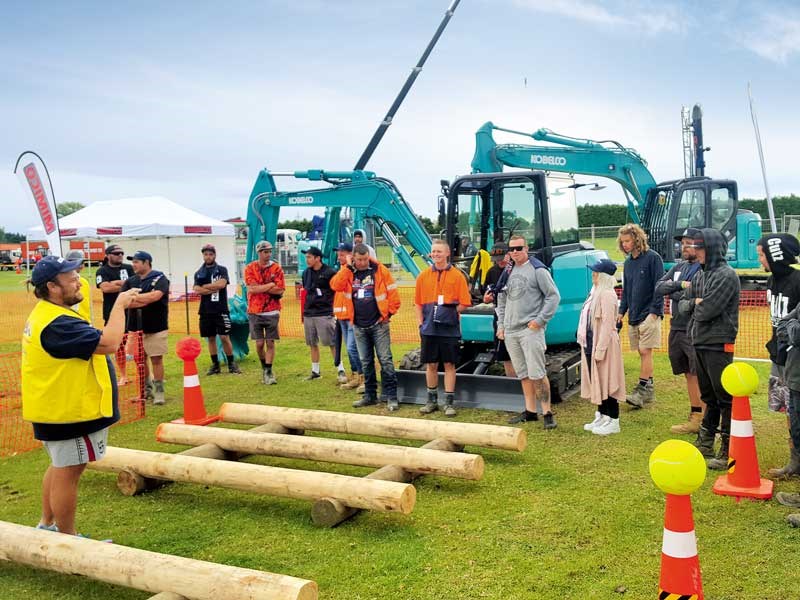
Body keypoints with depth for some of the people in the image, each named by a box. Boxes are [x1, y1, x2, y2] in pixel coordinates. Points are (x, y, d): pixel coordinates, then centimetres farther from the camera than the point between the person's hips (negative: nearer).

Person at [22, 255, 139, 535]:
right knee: (68, 472, 0)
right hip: (68, 412, -11)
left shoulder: (46, 314, 9)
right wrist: (119, 305, -22)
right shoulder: (57, 324, -27)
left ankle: (47, 526, 37)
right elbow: (108, 343, -32)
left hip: (56, 408, 11)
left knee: (60, 467, 23)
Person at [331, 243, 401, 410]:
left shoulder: (380, 270, -6)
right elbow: (335, 285, -13)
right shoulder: (348, 272, 5)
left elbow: (393, 293, -5)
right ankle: (370, 395, 23)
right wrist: (348, 267, -14)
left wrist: (389, 313, -5)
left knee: (385, 360, -4)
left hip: (378, 324, -4)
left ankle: (391, 397, 1)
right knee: (365, 362, 12)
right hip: (359, 326, 4)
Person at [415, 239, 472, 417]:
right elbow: (418, 302, 11)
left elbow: (464, 303, -4)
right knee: (430, 364, 10)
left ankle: (449, 403, 11)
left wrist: (449, 312, -10)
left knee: (449, 364, 3)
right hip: (429, 328, 3)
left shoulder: (457, 275, -2)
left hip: (449, 328, -3)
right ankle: (432, 401, 23)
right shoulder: (423, 276, 7)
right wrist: (421, 322, 2)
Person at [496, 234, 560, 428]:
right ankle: (530, 411, 18)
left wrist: (540, 320, -12)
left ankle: (547, 412, -2)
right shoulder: (507, 272, 16)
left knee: (537, 374, -9)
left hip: (530, 329, -6)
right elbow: (502, 300, 23)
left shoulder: (538, 270, -3)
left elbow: (554, 296, -6)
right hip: (510, 332, 6)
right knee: (523, 374, 11)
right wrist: (501, 325, 14)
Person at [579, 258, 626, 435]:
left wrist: (600, 349, -22)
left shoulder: (607, 295, -17)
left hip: (604, 344, -10)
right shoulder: (596, 292, 13)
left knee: (606, 381, -2)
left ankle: (613, 421, 7)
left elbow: (607, 324, -21)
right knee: (596, 381, 15)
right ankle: (601, 416, 25)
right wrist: (586, 342, 13)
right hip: (590, 343, 10)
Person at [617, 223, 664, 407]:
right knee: (642, 353, 9)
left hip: (649, 314, -7)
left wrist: (654, 311, -16)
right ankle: (648, 389, 16)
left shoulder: (653, 258, -8)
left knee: (645, 351, -9)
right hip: (634, 315, 7)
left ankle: (642, 390, -8)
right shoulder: (628, 262, 14)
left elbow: (659, 286, -11)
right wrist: (622, 311, 12)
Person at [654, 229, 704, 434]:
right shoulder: (679, 267, 15)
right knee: (689, 375, 14)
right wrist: (680, 285, -11)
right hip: (676, 329, 8)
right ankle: (695, 416, 23)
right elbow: (658, 288, 6)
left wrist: (672, 293, -5)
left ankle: (704, 422, -1)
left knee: (700, 376, -6)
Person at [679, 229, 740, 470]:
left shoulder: (726, 275, -13)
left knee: (725, 398, -2)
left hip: (718, 344, -9)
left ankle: (728, 452, 4)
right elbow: (683, 304, 12)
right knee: (708, 396, 17)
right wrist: (695, 303, -8)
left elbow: (707, 311, -22)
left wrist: (694, 306, -2)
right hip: (699, 342, 9)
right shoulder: (701, 274, 13)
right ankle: (705, 444, 27)